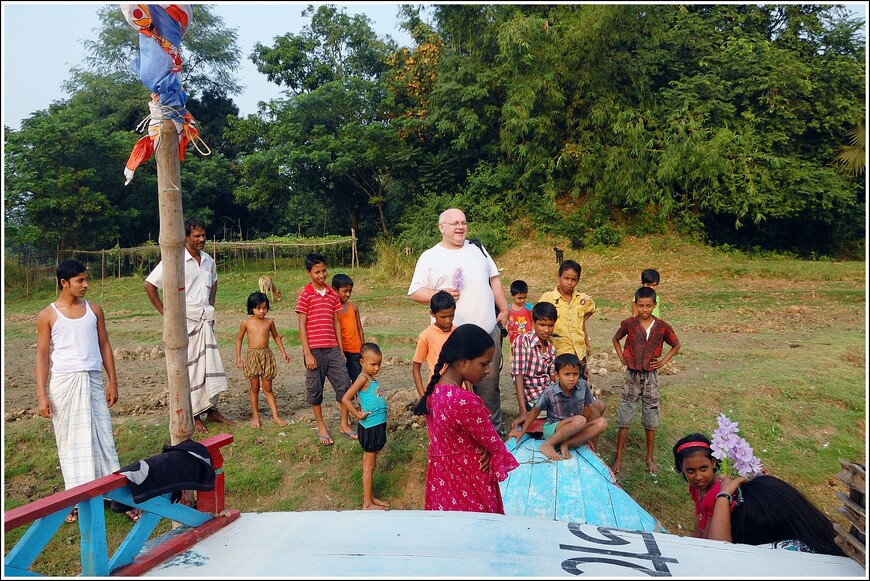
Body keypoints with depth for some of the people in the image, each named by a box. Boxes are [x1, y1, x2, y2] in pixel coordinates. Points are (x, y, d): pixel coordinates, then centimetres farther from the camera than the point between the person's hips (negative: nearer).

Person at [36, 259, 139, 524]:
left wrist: (113, 382, 7)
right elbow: (42, 355, 0)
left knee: (102, 438, 2)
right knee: (70, 441, 6)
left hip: (93, 382, 2)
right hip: (64, 383, -1)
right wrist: (41, 395, -5)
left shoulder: (94, 310, 7)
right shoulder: (47, 315, 0)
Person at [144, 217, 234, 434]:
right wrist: (165, 312, -8)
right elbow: (149, 285, -8)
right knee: (189, 367, 1)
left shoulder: (208, 261, 9)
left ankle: (211, 409, 20)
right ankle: (193, 416, 12)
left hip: (205, 321, 6)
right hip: (185, 321, -6)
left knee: (211, 365, 9)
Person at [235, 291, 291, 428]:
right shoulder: (246, 323, -2)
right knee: (255, 388, 7)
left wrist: (283, 352, 13)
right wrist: (238, 356, 1)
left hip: (266, 355, 1)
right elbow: (239, 338, 7)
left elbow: (276, 336, 16)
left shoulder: (269, 322, 3)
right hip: (252, 355, -1)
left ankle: (275, 416, 8)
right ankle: (256, 416, 17)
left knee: (268, 388, 6)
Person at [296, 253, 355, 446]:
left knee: (344, 384, 4)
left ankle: (344, 424, 18)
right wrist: (307, 354, -11)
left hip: (333, 349, 4)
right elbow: (302, 327, -7)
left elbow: (336, 323, 11)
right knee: (315, 389, 7)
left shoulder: (332, 294, 9)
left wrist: (341, 351, 10)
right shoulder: (305, 295, -6)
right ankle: (321, 427, 23)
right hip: (314, 350, -4)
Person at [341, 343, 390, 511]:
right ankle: (367, 504, 13)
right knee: (369, 465, 2)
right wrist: (358, 415, -17)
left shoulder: (372, 377, 7)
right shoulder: (363, 379, -18)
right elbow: (345, 399, -24)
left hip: (378, 426, 8)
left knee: (369, 463, 18)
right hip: (370, 427, -8)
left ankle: (370, 497, 30)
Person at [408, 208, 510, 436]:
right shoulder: (430, 257, 1)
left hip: (488, 332, 3)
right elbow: (415, 292, -1)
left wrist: (503, 309, 7)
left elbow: (494, 280, 16)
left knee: (489, 385, 10)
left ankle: (494, 429, 24)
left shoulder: (477, 248, 14)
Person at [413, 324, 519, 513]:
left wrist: (483, 447, -10)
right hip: (468, 478, -8)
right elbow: (492, 441, -18)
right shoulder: (464, 401, -34)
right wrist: (500, 455, 0)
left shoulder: (435, 388, -6)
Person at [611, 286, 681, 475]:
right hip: (631, 376, 0)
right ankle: (618, 458, 13)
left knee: (650, 419, 10)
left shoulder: (662, 327, -7)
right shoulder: (629, 324, -7)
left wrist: (663, 362, 0)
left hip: (651, 376, 1)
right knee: (624, 418, 3)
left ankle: (650, 458, 25)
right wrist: (621, 358, 1)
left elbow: (676, 345, 10)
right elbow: (615, 339, 11)